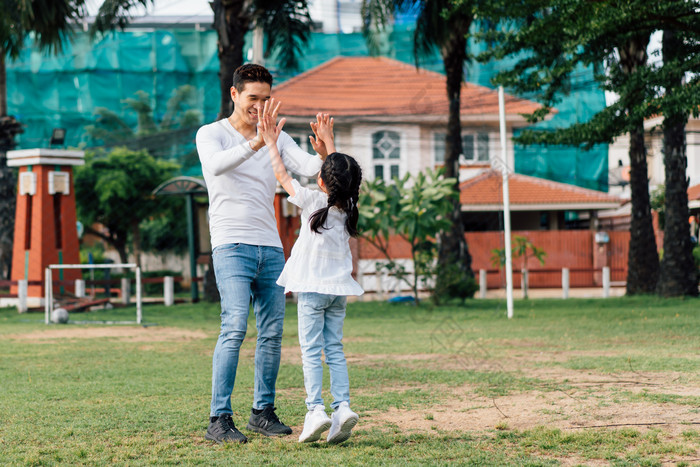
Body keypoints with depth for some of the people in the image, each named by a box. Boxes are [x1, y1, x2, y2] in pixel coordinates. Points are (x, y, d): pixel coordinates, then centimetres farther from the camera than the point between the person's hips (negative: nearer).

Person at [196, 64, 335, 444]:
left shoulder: (278, 138, 13)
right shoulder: (211, 134, 1)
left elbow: (309, 169, -3)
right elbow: (216, 165, -23)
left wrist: (322, 152, -26)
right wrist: (255, 144, -38)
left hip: (270, 247, 5)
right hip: (231, 245, -5)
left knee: (272, 332, 5)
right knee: (235, 327, -17)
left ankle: (263, 412, 16)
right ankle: (219, 419, -16)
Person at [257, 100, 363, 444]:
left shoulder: (313, 201, -11)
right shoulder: (348, 205, 3)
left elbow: (281, 175, -1)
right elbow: (341, 175, 22)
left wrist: (270, 141, 8)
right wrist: (329, 143, 32)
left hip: (312, 287, -5)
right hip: (339, 288, 5)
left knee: (311, 350, -4)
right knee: (335, 349, 8)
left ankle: (316, 410, -13)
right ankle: (342, 407, -3)